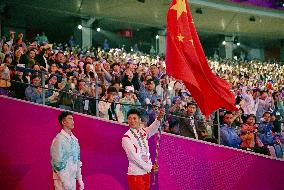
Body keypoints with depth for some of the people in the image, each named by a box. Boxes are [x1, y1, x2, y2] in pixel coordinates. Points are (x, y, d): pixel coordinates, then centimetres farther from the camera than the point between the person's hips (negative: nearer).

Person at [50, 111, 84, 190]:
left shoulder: (74, 139, 8)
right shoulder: (59, 140, -15)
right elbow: (58, 164, -17)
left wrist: (79, 180, 11)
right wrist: (66, 183, -17)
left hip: (73, 179, 7)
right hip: (62, 179, -7)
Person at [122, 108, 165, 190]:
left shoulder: (143, 132, 7)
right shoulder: (126, 138, -11)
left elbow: (153, 128, -14)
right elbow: (134, 156, -15)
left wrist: (159, 118, -33)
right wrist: (149, 167, -13)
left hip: (146, 172, 6)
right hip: (135, 174, -6)